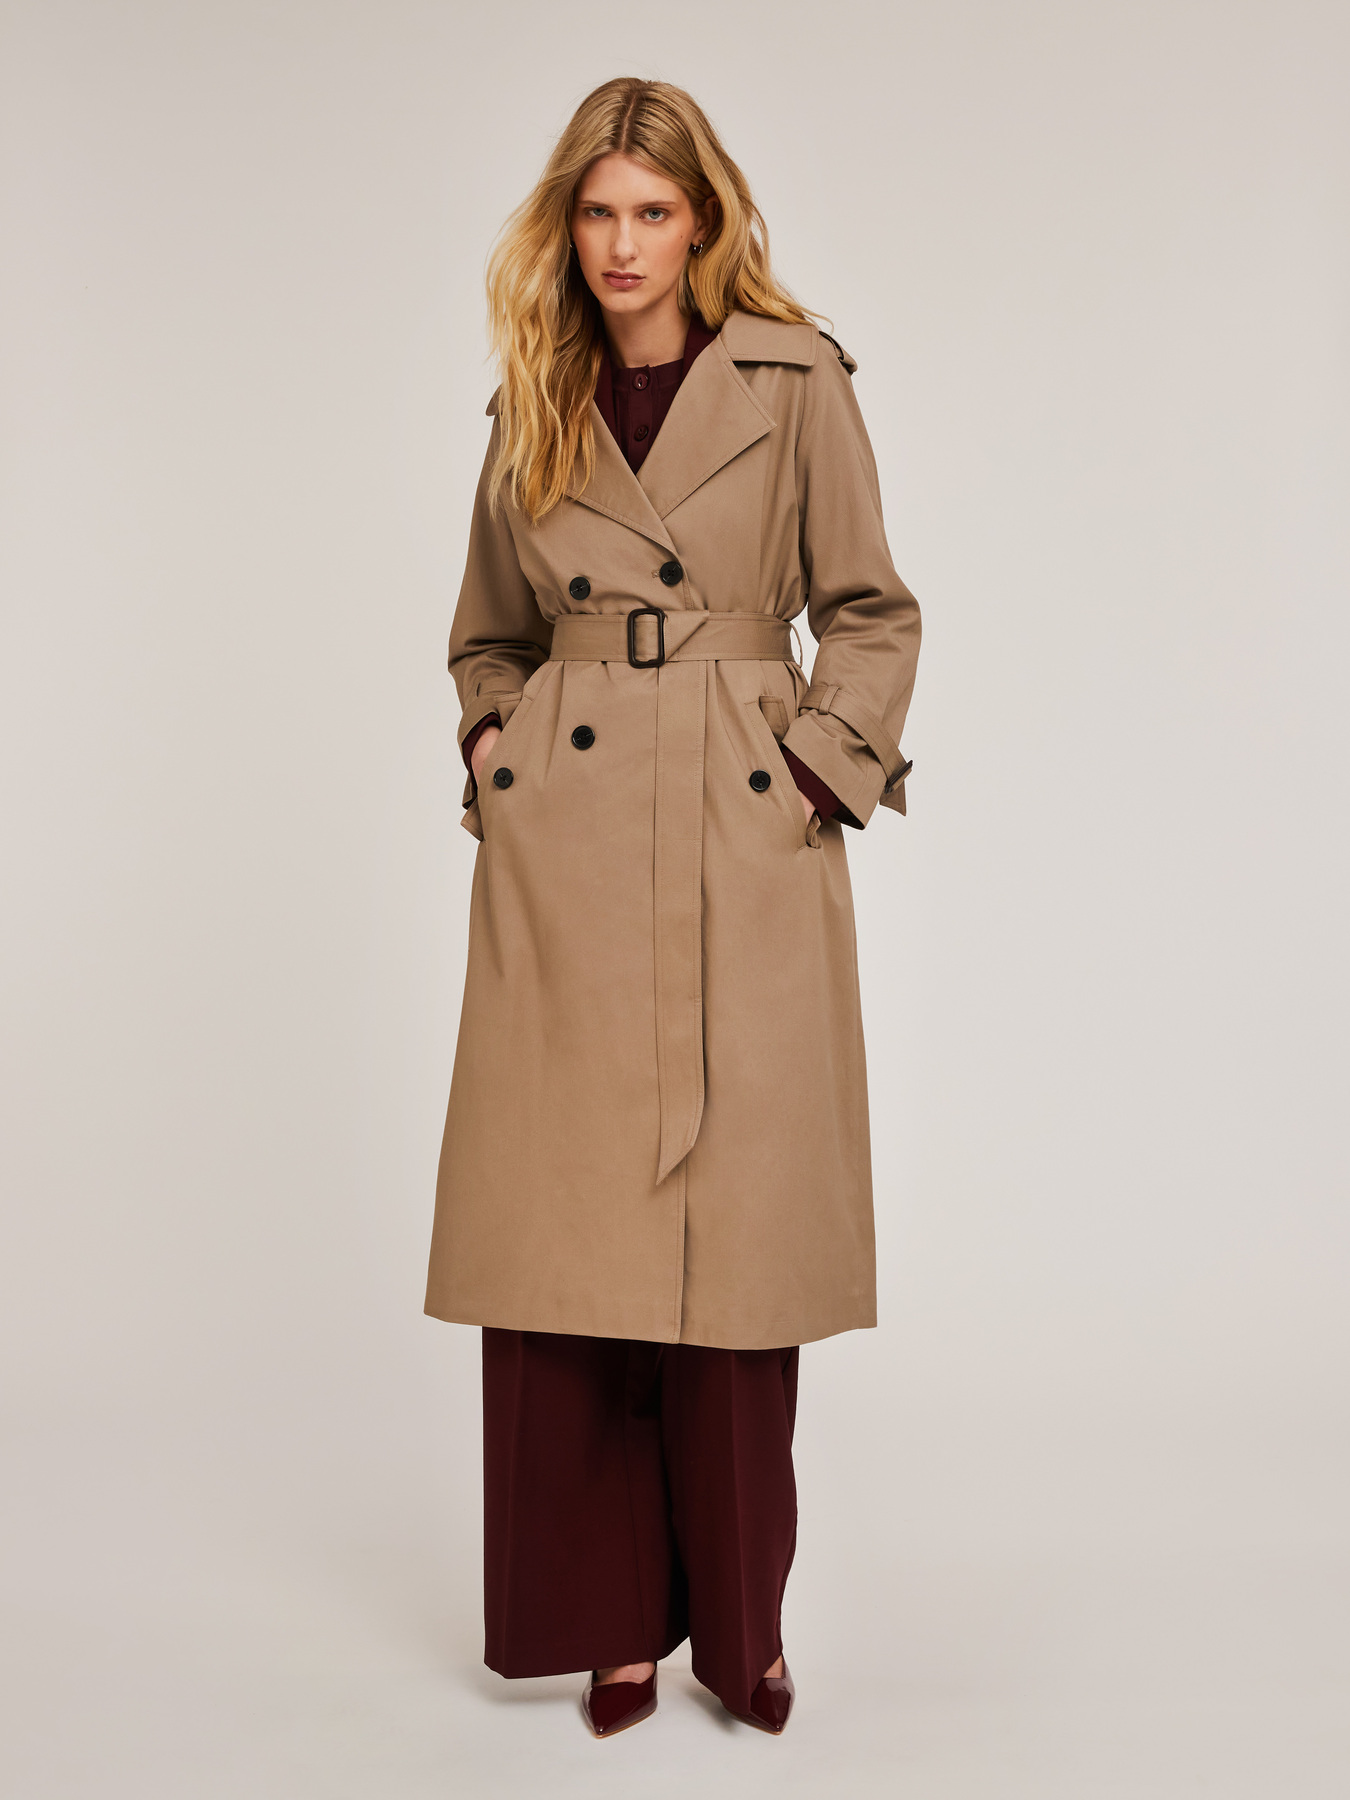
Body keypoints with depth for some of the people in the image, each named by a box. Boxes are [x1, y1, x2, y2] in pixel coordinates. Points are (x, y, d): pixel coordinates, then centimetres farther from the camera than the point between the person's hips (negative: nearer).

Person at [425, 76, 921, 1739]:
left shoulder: (794, 384, 4)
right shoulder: (533, 406, 13)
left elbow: (873, 617, 6)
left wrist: (821, 770, -5)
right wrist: (492, 745, 5)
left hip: (741, 854, -2)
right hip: (560, 859, 3)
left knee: (732, 1242, 1)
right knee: (562, 1236, 3)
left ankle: (738, 1620, 21)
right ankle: (605, 1612, 21)